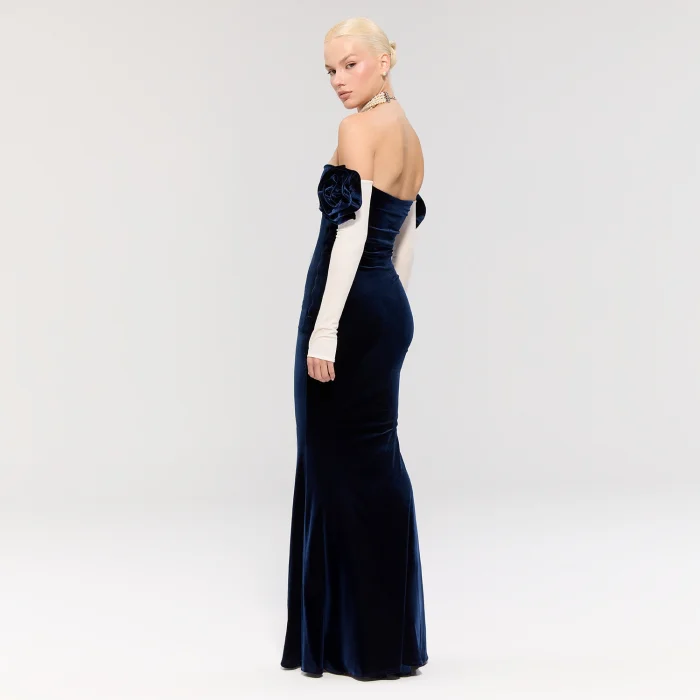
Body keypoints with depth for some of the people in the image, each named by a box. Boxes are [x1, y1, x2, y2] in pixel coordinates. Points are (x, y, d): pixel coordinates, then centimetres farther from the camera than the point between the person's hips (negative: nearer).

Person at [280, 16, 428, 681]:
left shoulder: (362, 127, -11)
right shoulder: (408, 135, 16)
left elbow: (352, 229, -18)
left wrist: (324, 328, -19)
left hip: (351, 307, -9)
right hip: (389, 305, 9)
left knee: (340, 461, -1)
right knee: (370, 459, 14)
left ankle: (370, 642, 7)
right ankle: (381, 633, 22)